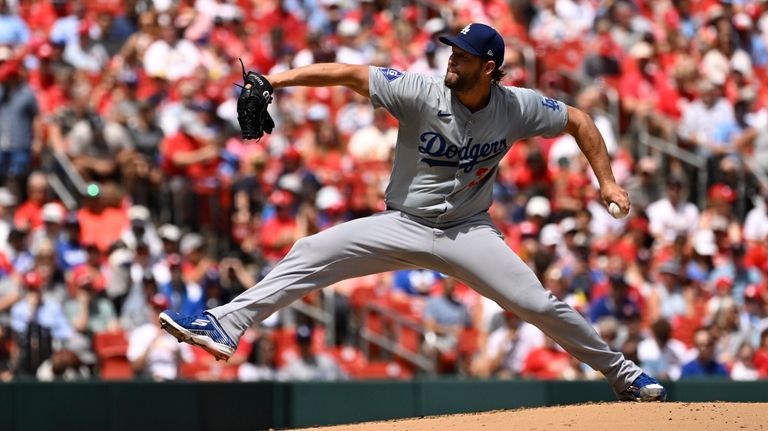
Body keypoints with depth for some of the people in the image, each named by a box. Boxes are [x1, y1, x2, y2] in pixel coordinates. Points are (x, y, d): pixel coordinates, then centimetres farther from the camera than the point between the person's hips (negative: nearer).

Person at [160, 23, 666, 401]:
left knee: (538, 303, -11)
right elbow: (351, 74, -19)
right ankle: (224, 326, -15)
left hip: (468, 230, 0)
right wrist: (280, 78, -30)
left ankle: (622, 373, 7)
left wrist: (606, 181, -4)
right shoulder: (421, 92, -16)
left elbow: (580, 121, 4)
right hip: (402, 226, 0)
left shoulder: (518, 107, -11)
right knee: (310, 254, -15)